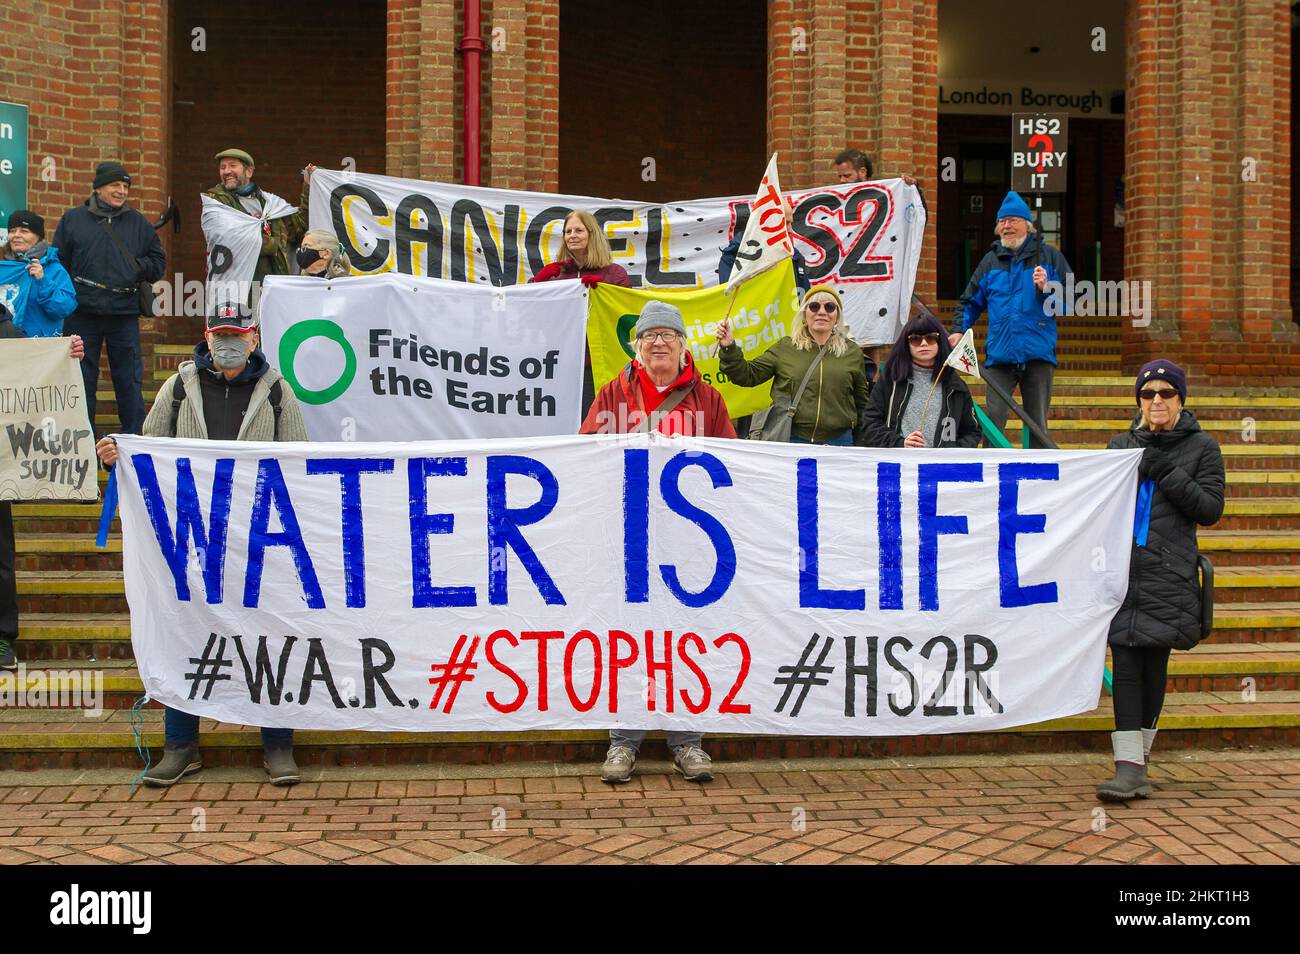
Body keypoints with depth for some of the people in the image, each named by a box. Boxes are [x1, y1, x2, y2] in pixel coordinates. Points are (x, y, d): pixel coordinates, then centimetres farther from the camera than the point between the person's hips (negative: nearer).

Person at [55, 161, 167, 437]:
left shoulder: (138, 223, 11)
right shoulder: (73, 220, 8)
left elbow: (158, 262, 14)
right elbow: (58, 262, 7)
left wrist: (138, 268, -5)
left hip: (124, 313, 1)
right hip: (82, 313, 0)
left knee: (129, 381, 2)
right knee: (82, 379, 5)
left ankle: (135, 436, 10)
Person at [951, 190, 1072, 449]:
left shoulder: (1049, 256, 6)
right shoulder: (991, 260, 14)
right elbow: (970, 302, 21)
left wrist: (1047, 288, -14)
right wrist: (958, 330, 5)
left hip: (1038, 353, -2)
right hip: (998, 356, 2)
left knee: (1037, 424, 4)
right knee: (992, 419, -4)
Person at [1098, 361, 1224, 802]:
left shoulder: (1202, 447, 8)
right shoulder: (1121, 444, 15)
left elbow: (1211, 510, 0)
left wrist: (1168, 475, -9)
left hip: (1170, 574, -1)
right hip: (1121, 568, 1)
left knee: (1154, 664, 2)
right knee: (1126, 662, -7)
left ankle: (1139, 758, 15)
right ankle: (1128, 765, -8)